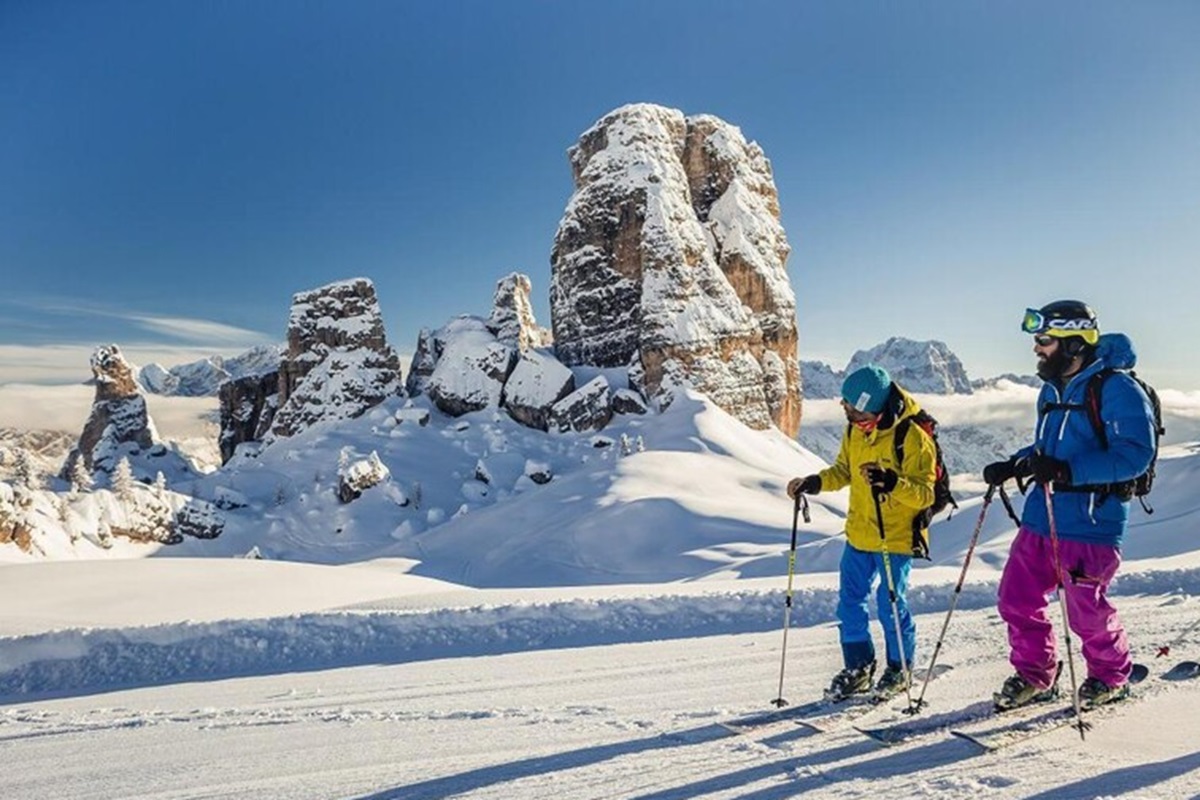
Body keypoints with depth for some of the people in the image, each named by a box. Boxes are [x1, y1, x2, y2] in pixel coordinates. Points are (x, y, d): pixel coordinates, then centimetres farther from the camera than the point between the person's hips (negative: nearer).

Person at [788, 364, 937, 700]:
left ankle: (900, 669, 26)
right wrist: (815, 483, -3)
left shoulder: (912, 437, -19)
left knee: (891, 605, 2)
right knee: (849, 602, 9)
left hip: (897, 537, -6)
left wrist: (892, 483, -37)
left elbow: (925, 494, -19)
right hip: (859, 534, 6)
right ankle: (858, 667, 26)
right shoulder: (854, 430, 0)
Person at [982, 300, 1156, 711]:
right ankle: (1035, 676, 26)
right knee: (1017, 599, 7)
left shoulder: (1117, 389, -13)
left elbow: (1136, 454, -22)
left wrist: (1068, 470, -32)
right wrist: (1012, 465, 10)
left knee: (1086, 611, 5)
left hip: (1091, 523, -8)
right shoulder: (1052, 391, 14)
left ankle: (1112, 677, 33)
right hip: (1040, 515, 8)